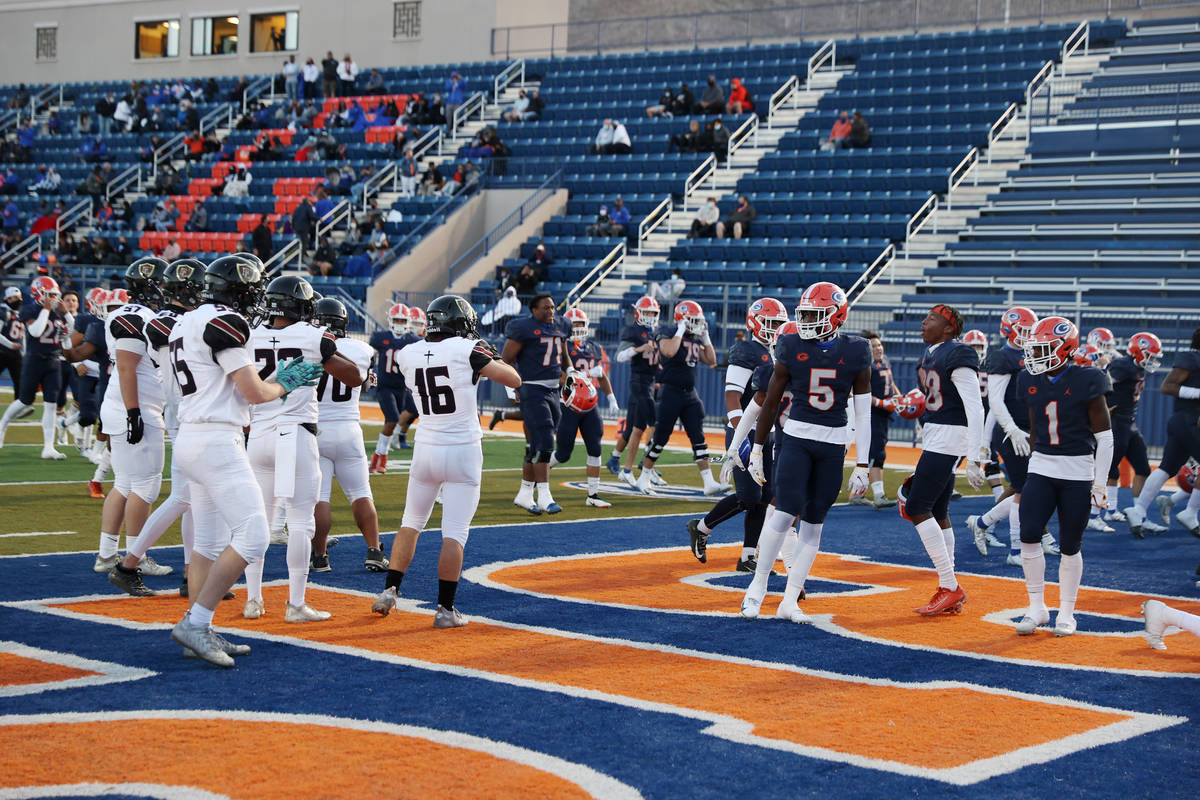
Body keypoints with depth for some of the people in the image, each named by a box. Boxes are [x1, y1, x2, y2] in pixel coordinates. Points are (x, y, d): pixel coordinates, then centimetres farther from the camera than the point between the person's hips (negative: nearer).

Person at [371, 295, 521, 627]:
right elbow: (514, 380, -8)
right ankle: (445, 609, -1)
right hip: (463, 452, -4)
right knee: (454, 534, -1)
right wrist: (492, 355, 9)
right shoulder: (467, 351, -11)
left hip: (426, 450, 4)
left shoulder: (409, 356, 3)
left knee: (411, 523, 20)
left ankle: (389, 592, 19)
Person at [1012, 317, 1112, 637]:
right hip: (1042, 467, 4)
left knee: (1070, 545, 2)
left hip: (1078, 472, -4)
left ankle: (1066, 613, 16)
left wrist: (1100, 484, -8)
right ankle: (1036, 608, 4)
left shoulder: (1086, 382, -10)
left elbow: (1104, 436, -7)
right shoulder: (1031, 382, 4)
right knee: (1029, 536, -10)